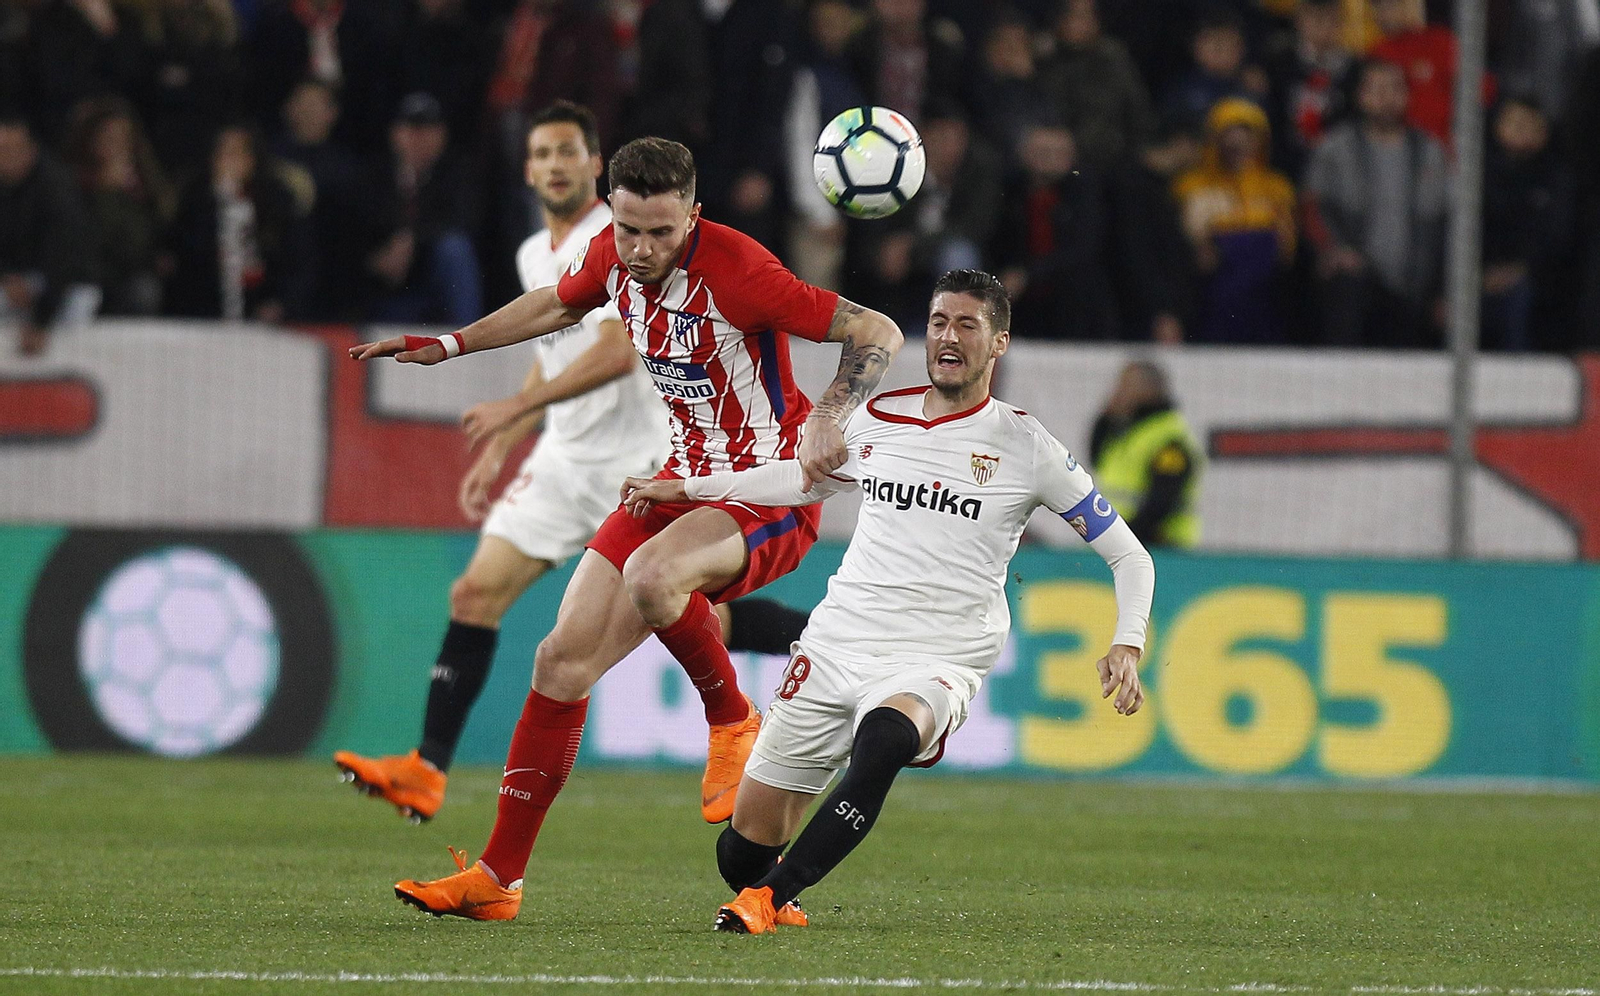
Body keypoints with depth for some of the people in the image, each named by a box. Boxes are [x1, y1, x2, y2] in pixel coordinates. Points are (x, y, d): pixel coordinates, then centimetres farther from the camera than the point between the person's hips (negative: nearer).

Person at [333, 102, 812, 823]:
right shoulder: (536, 256, 14)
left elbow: (617, 351, -25)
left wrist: (519, 404, -26)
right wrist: (498, 453, 24)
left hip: (643, 460, -7)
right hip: (566, 459, 7)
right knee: (476, 593, -4)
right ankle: (427, 772, -5)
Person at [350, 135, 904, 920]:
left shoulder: (734, 270, -24)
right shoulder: (613, 256, -3)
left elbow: (877, 332, -22)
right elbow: (559, 303, 22)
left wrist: (827, 419, -36)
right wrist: (449, 345, 22)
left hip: (771, 495, -7)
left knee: (651, 576, -37)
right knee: (564, 659, -1)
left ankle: (733, 724, -8)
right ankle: (499, 876, 7)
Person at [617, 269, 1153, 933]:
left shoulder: (1026, 447, 0)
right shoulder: (876, 422, 10)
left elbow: (1128, 555, 4)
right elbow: (803, 479, 32)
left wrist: (1126, 645, -12)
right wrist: (684, 488, 28)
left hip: (937, 664, -4)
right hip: (836, 647, 4)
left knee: (885, 736, -40)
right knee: (744, 846, -3)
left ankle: (766, 900, -35)